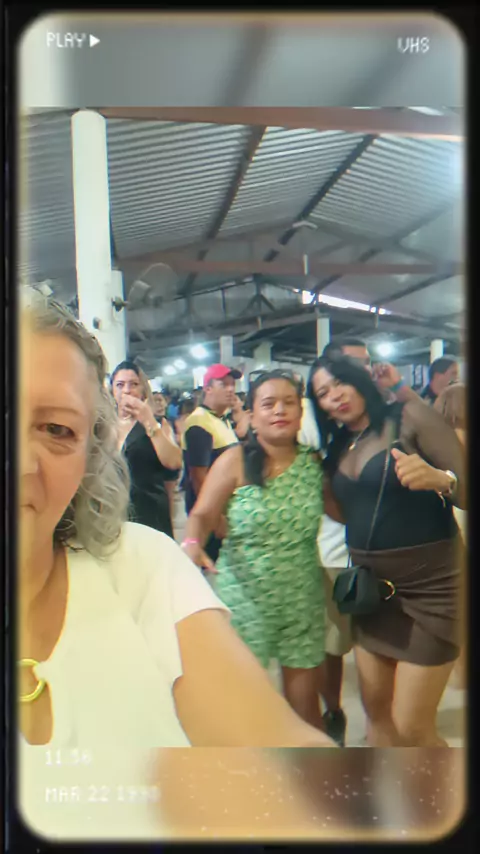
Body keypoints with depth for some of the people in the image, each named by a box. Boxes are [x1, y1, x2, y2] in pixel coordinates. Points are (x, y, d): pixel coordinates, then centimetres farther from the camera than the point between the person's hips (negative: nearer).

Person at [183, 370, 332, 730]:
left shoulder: (314, 464, 0)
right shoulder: (236, 461, -9)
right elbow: (202, 514, -10)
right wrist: (192, 544, -30)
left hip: (302, 597, 2)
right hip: (245, 595, -2)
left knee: (305, 703, 14)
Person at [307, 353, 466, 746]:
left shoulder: (410, 416, -9)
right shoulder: (337, 447, 9)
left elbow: (465, 487, -14)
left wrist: (439, 479, -33)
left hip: (428, 583, -6)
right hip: (370, 585, 6)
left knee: (411, 727, -4)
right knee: (376, 708, 14)